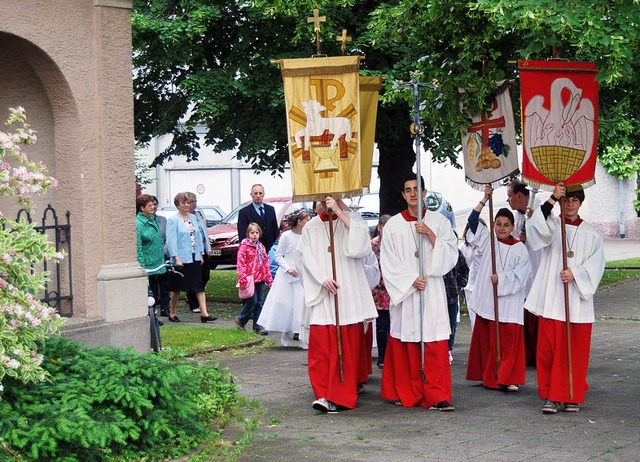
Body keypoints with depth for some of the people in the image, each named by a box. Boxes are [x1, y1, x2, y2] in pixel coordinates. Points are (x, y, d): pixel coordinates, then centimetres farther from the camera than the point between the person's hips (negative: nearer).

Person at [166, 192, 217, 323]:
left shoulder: (193, 218, 12)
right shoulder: (173, 220, -8)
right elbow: (171, 240, -13)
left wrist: (201, 254, 11)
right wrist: (176, 258, -18)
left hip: (194, 258, 6)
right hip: (182, 259, -6)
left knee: (199, 286, 0)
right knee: (177, 288, 5)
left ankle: (204, 313, -2)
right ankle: (172, 313, 19)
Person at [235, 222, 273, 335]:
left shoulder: (261, 247, 15)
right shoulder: (244, 246, -6)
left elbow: (266, 262, 18)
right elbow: (241, 263, -12)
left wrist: (269, 279, 14)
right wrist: (242, 279, -20)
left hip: (260, 279, 7)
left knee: (260, 302, 6)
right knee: (252, 300, -10)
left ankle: (258, 326, 11)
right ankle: (241, 319, 12)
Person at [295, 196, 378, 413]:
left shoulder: (351, 220, 8)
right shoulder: (311, 227, 13)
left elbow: (360, 243, -11)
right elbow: (305, 258, 5)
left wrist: (339, 212, -15)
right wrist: (322, 279, -10)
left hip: (348, 295, -1)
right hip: (321, 297, 1)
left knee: (347, 345, -4)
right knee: (320, 345, -7)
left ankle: (340, 396, -2)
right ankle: (323, 394, -6)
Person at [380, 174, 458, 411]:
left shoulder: (439, 221, 6)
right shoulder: (393, 225, 5)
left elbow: (451, 255, 0)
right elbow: (388, 263, 2)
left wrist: (431, 235, -11)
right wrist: (411, 280, -9)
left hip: (432, 290, 0)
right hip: (404, 291, 0)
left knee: (436, 343, -7)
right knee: (406, 344, 2)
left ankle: (437, 396, -8)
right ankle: (407, 394, 13)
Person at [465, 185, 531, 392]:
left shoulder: (520, 249, 3)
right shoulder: (488, 241, 9)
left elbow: (520, 274, -3)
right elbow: (473, 223, 0)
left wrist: (502, 278, -16)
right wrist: (484, 200, -6)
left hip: (509, 302, -2)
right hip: (487, 300, 2)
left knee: (509, 341, -7)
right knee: (487, 341, 4)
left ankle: (508, 379, -6)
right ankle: (489, 377, 13)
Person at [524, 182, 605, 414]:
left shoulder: (591, 234, 11)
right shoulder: (551, 225, 7)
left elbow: (595, 265, 1)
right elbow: (537, 227, -17)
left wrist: (575, 273, -16)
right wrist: (552, 199, -25)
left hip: (577, 301, 1)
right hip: (551, 299, -1)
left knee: (575, 350, 2)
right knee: (549, 349, -4)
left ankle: (572, 396, 12)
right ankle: (552, 396, 2)